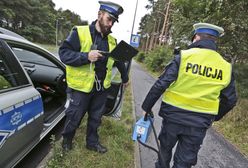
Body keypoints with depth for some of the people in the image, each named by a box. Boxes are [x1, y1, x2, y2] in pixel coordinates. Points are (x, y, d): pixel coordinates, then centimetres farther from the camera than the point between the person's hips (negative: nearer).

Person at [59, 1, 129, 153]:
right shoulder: (80, 32, -10)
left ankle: (92, 142, 40)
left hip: (102, 87, 5)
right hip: (82, 86, -4)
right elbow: (64, 53, -14)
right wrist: (86, 56, -27)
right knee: (74, 117, 12)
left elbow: (119, 60, 19)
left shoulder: (112, 40, 6)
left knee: (96, 118, 18)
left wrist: (125, 77, 27)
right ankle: (67, 139, 40)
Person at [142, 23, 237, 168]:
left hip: (173, 116, -2)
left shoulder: (183, 56, -11)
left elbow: (160, 85, -15)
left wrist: (147, 107, -3)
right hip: (199, 124, 2)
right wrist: (214, 117, 23)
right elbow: (230, 101, 8)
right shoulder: (226, 67, 0)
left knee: (165, 148, 25)